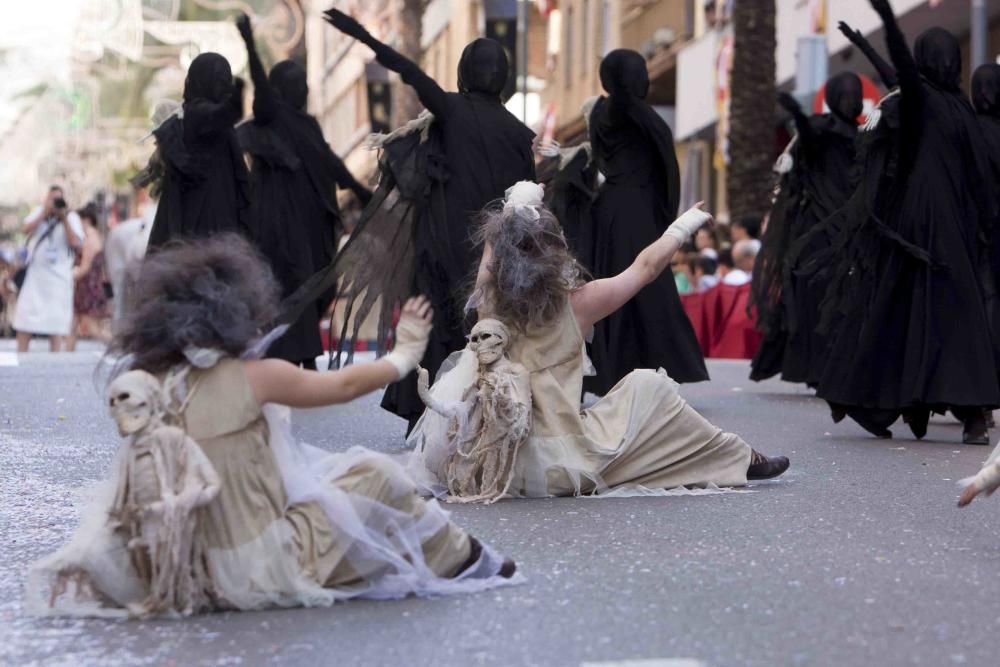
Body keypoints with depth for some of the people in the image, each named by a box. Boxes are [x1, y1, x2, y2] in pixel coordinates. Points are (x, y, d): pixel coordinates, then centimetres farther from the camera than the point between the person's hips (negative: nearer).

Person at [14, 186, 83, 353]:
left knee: (56, 321, -1)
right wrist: (44, 213, -13)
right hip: (34, 274, 2)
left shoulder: (72, 217, 2)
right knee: (24, 320, 2)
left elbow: (76, 243, -12)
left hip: (58, 277, -2)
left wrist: (64, 218, -15)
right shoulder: (38, 212, 10)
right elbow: (25, 230, -6)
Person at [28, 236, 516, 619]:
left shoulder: (143, 385, -1)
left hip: (171, 572, 6)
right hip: (261, 572, -6)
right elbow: (346, 384, 1)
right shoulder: (253, 378, -14)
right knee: (375, 476, 9)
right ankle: (463, 560, 31)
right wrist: (404, 355, 20)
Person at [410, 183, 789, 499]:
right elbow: (645, 267, 6)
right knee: (648, 385, 12)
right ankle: (739, 461, 24)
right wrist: (683, 226, 21)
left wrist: (516, 206, 27)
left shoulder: (489, 302, -6)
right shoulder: (577, 303, -10)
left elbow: (496, 239, 15)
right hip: (558, 469, -2)